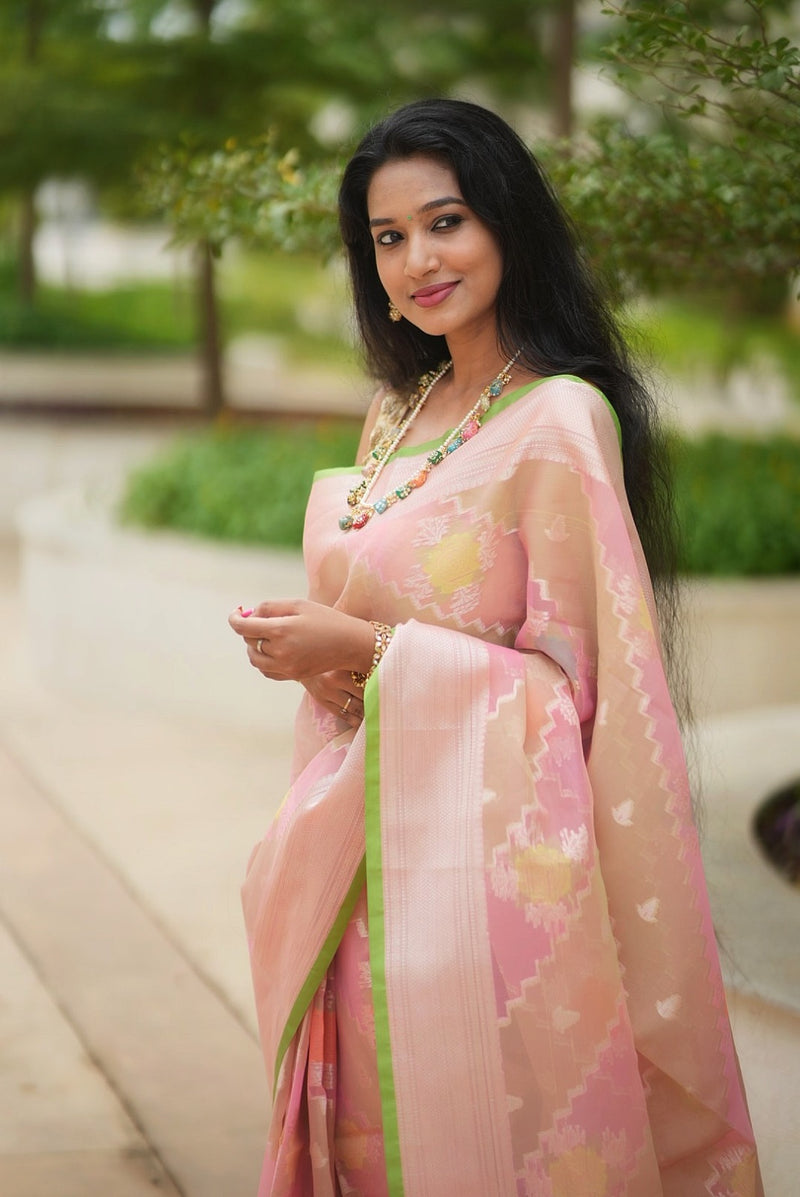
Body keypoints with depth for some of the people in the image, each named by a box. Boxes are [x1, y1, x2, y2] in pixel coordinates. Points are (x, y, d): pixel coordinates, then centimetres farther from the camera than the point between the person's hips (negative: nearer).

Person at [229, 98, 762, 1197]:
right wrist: (309, 643, -3)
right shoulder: (398, 415, 10)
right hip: (370, 847, 7)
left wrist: (365, 650, -18)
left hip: (482, 854, -7)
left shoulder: (561, 417, -13)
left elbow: (569, 681, -15)